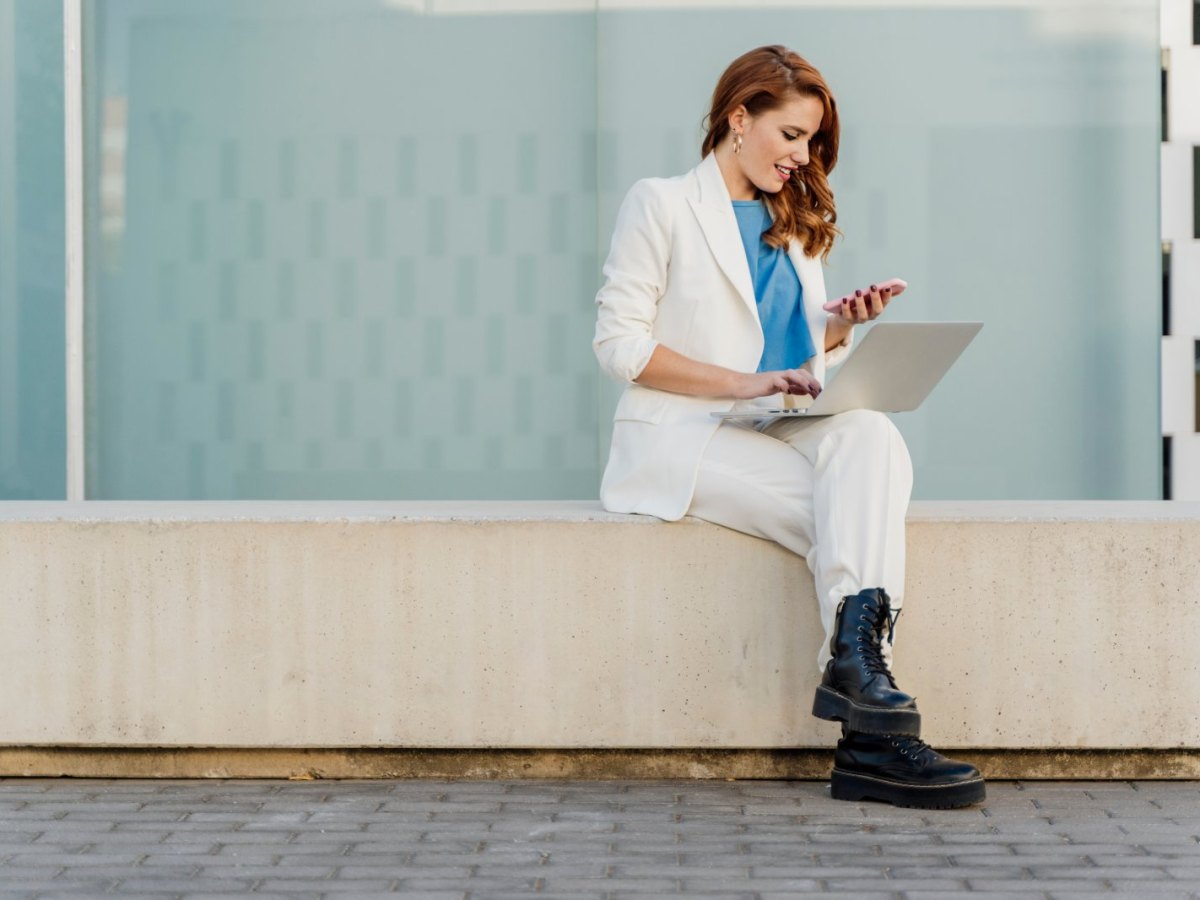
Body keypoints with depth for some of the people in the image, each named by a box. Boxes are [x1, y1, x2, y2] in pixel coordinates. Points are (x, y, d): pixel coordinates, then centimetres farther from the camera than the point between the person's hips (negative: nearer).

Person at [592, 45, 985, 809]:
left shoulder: (794, 226, 24)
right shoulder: (662, 205, 4)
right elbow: (620, 342, -6)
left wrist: (838, 328, 2)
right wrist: (739, 382, -16)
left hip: (781, 430, 5)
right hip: (684, 438, -5)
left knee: (870, 435, -31)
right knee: (857, 514, -28)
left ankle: (857, 661, -43)